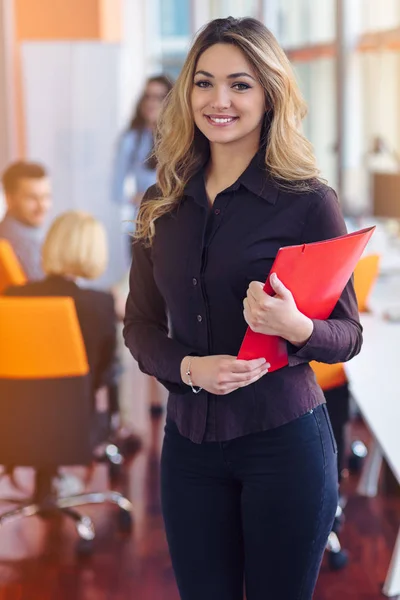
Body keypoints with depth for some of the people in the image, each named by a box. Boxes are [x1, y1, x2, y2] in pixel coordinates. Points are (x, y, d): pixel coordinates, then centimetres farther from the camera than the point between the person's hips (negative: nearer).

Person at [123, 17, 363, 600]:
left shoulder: (309, 201, -8)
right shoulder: (162, 203, 5)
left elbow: (349, 334, -4)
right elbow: (140, 323, 9)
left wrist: (296, 328, -26)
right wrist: (187, 367, -12)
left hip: (284, 440, -3)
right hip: (189, 440, 4)